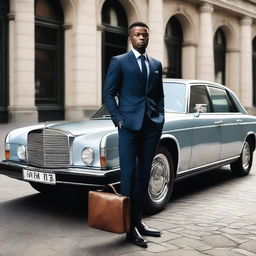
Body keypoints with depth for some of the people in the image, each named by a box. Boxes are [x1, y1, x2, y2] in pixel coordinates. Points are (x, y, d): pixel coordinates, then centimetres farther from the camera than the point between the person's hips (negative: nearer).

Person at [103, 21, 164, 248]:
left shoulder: (156, 64, 16)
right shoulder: (119, 62, 2)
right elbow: (109, 93, 0)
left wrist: (160, 119, 7)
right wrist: (118, 120, -9)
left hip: (152, 126, 5)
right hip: (130, 125, -4)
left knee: (144, 175, 8)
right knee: (129, 176, -3)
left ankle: (138, 220, 18)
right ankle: (130, 227, 4)